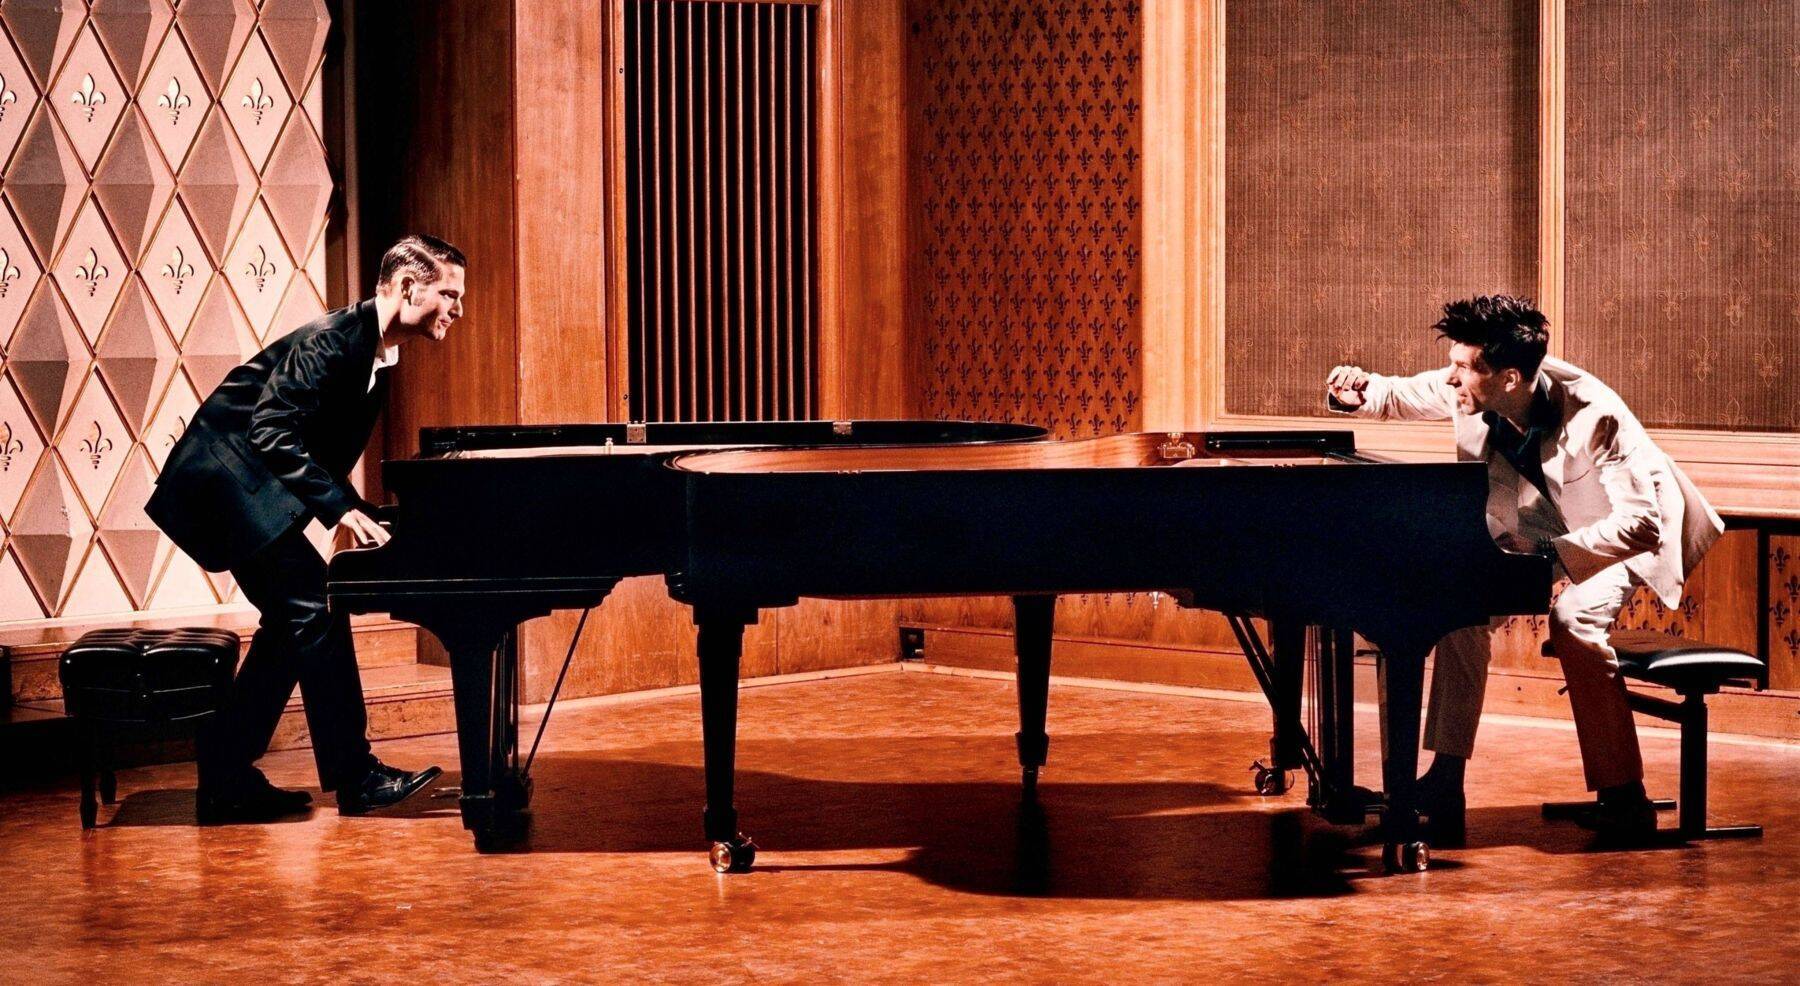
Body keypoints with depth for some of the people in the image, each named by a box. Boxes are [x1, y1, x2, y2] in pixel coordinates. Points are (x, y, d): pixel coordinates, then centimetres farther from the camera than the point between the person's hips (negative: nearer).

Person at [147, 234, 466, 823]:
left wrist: (360, 517, 4)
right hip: (226, 472, -11)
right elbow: (272, 430, -26)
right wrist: (340, 507, -28)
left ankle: (227, 784, 12)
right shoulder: (333, 338, -20)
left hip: (243, 488, 11)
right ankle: (354, 776, -11)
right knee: (316, 605, -15)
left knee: (293, 623, 7)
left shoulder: (375, 357, 11)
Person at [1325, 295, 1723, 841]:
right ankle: (1446, 780, -8)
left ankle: (1624, 799, -21)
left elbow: (1641, 524, -37)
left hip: (1630, 535, -7)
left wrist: (1548, 551, -40)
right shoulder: (1471, 392, -18)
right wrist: (1359, 392, -21)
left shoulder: (1593, 416, -36)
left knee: (1573, 617, -31)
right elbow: (1399, 396, 2)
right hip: (1542, 529, 7)